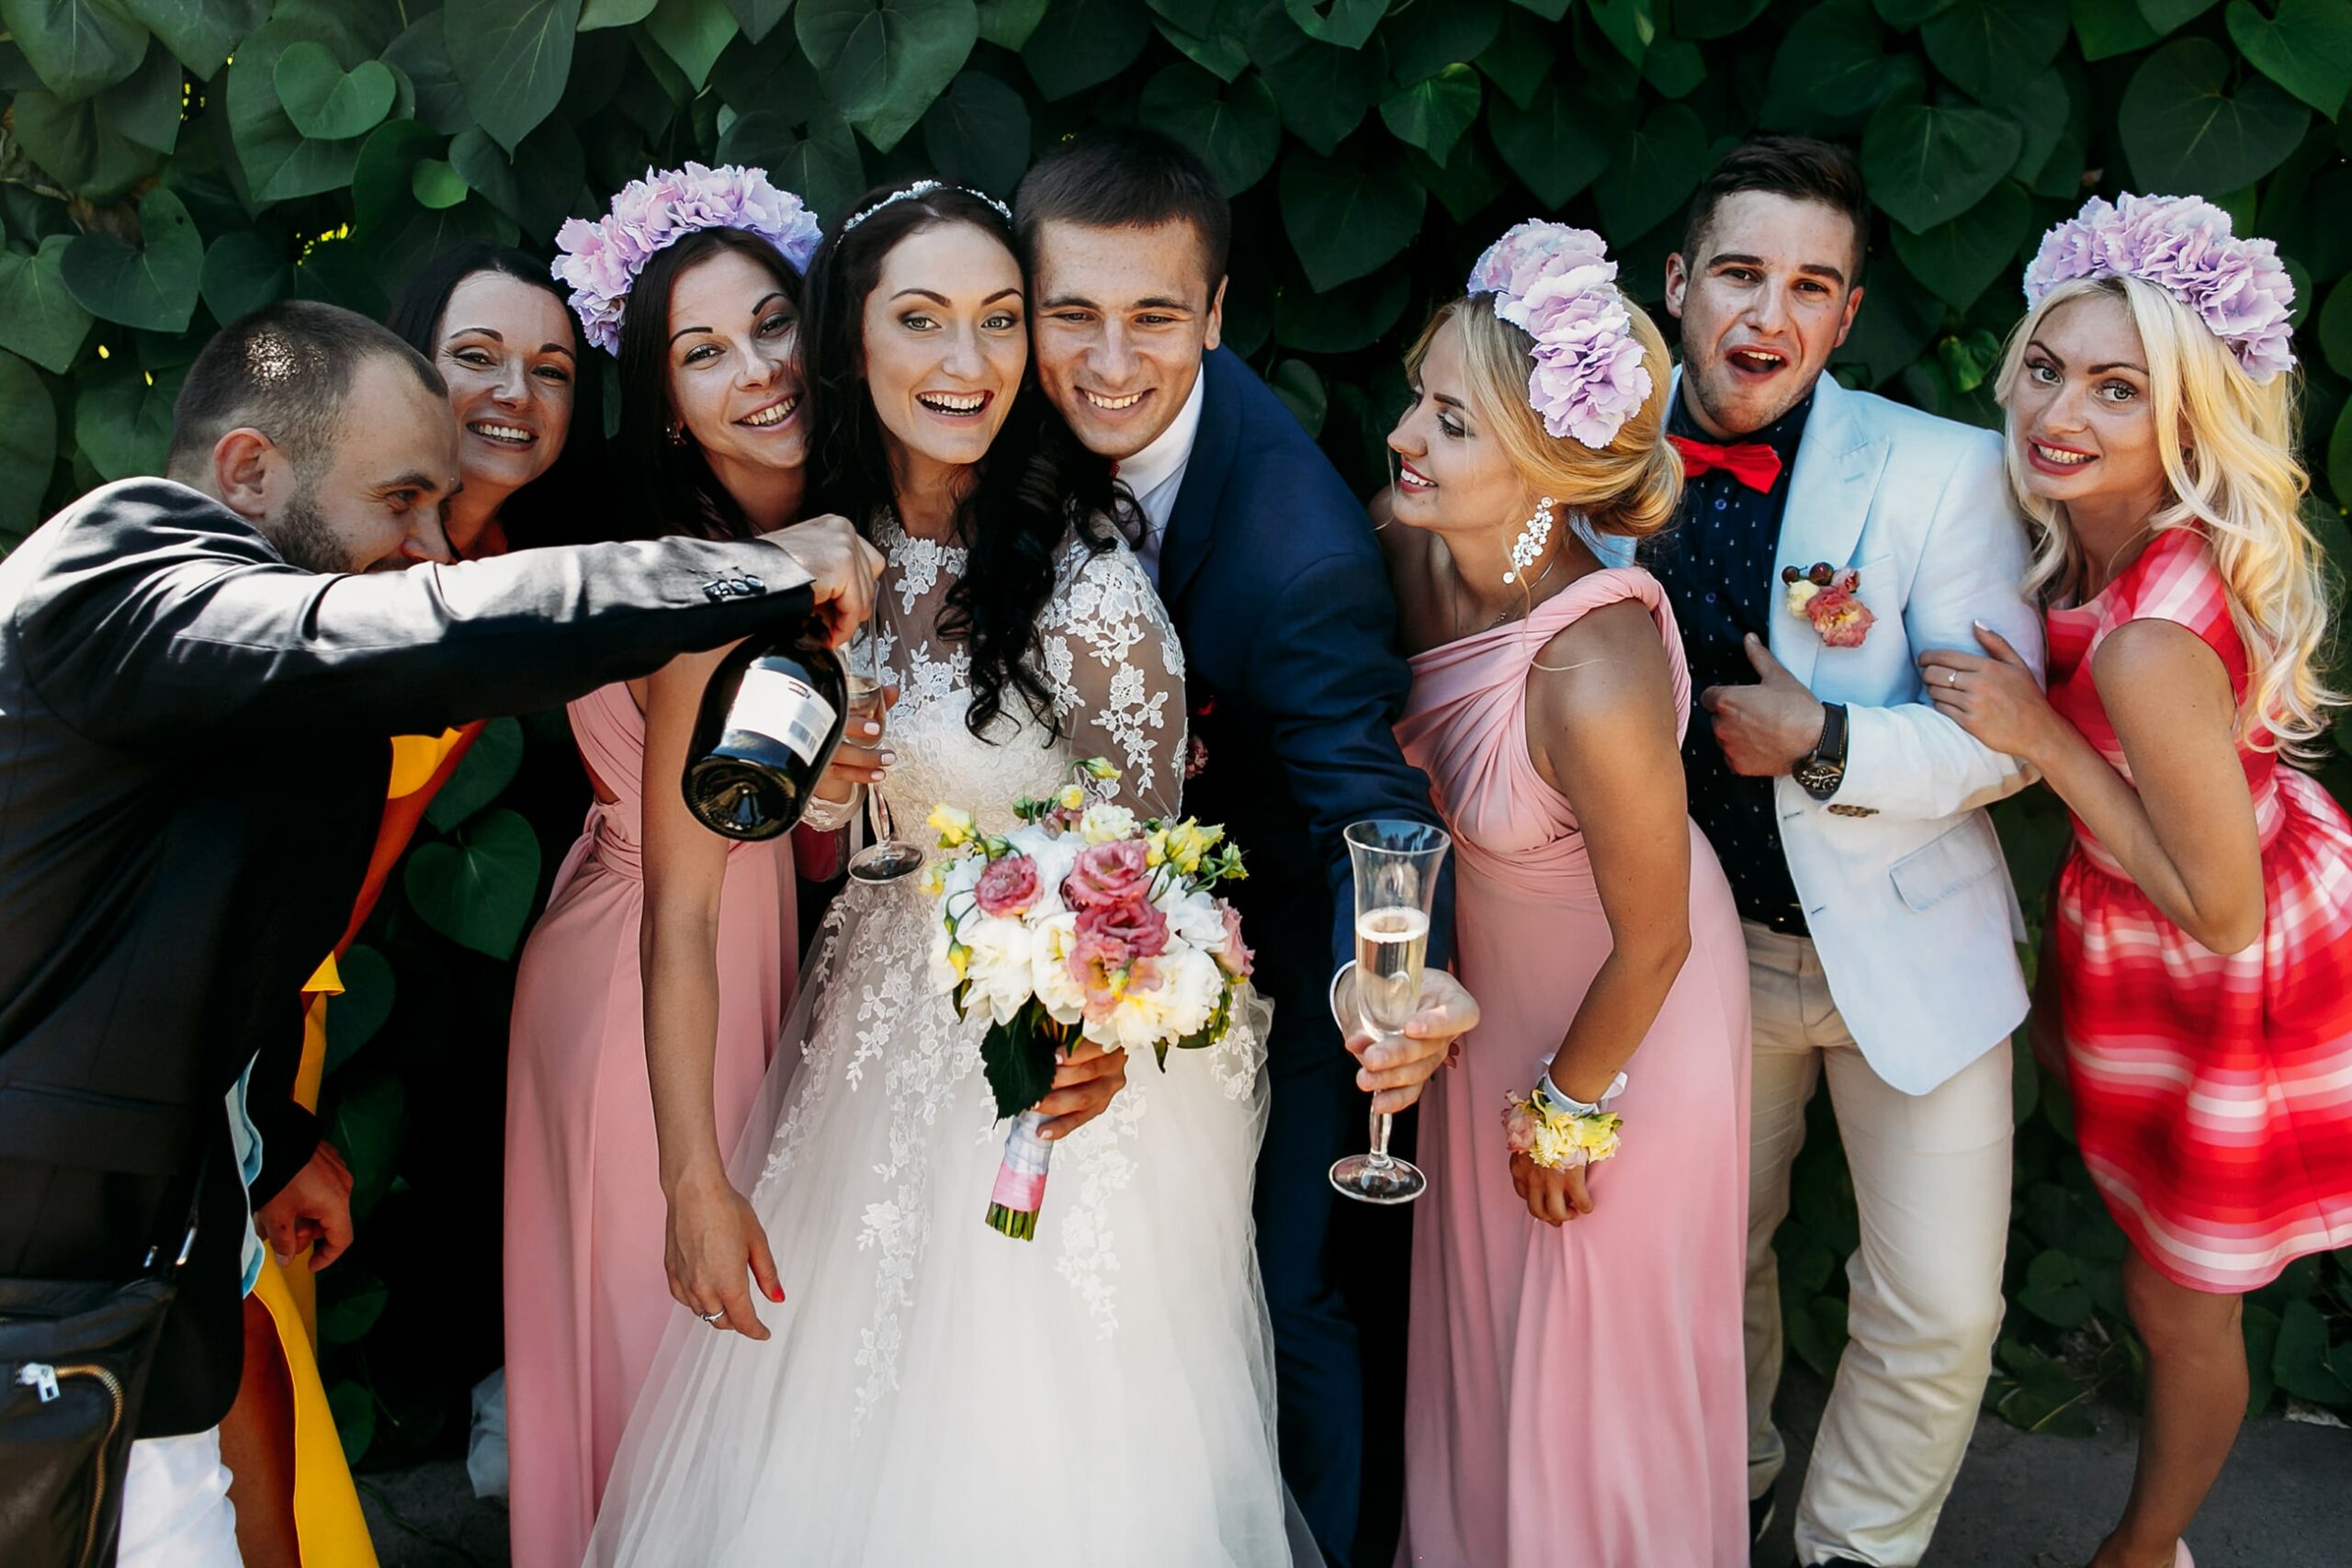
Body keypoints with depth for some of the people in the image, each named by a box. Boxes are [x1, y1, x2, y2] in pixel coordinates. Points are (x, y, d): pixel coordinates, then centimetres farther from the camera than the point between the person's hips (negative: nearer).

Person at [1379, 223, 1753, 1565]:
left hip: (1621, 1014, -7)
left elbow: (1653, 943, -24)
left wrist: (1570, 1107, -10)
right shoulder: (1416, 539, -21)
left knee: (1596, 1341, 18)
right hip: (1488, 975, 7)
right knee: (1478, 1303, 28)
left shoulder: (1595, 677, -40)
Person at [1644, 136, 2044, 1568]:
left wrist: (1824, 741, -25)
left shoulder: (1945, 471, -16)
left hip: (1910, 949, -2)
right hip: (1707, 945, 3)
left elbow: (2005, 736, -15)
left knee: (1941, 1315, 3)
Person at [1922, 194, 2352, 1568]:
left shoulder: (2151, 641, -39)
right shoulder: (2092, 533, -14)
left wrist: (2041, 736, -31)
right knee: (2175, 1273, 29)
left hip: (2240, 979, -8)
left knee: (2183, 1307, 17)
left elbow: (2220, 915, -28)